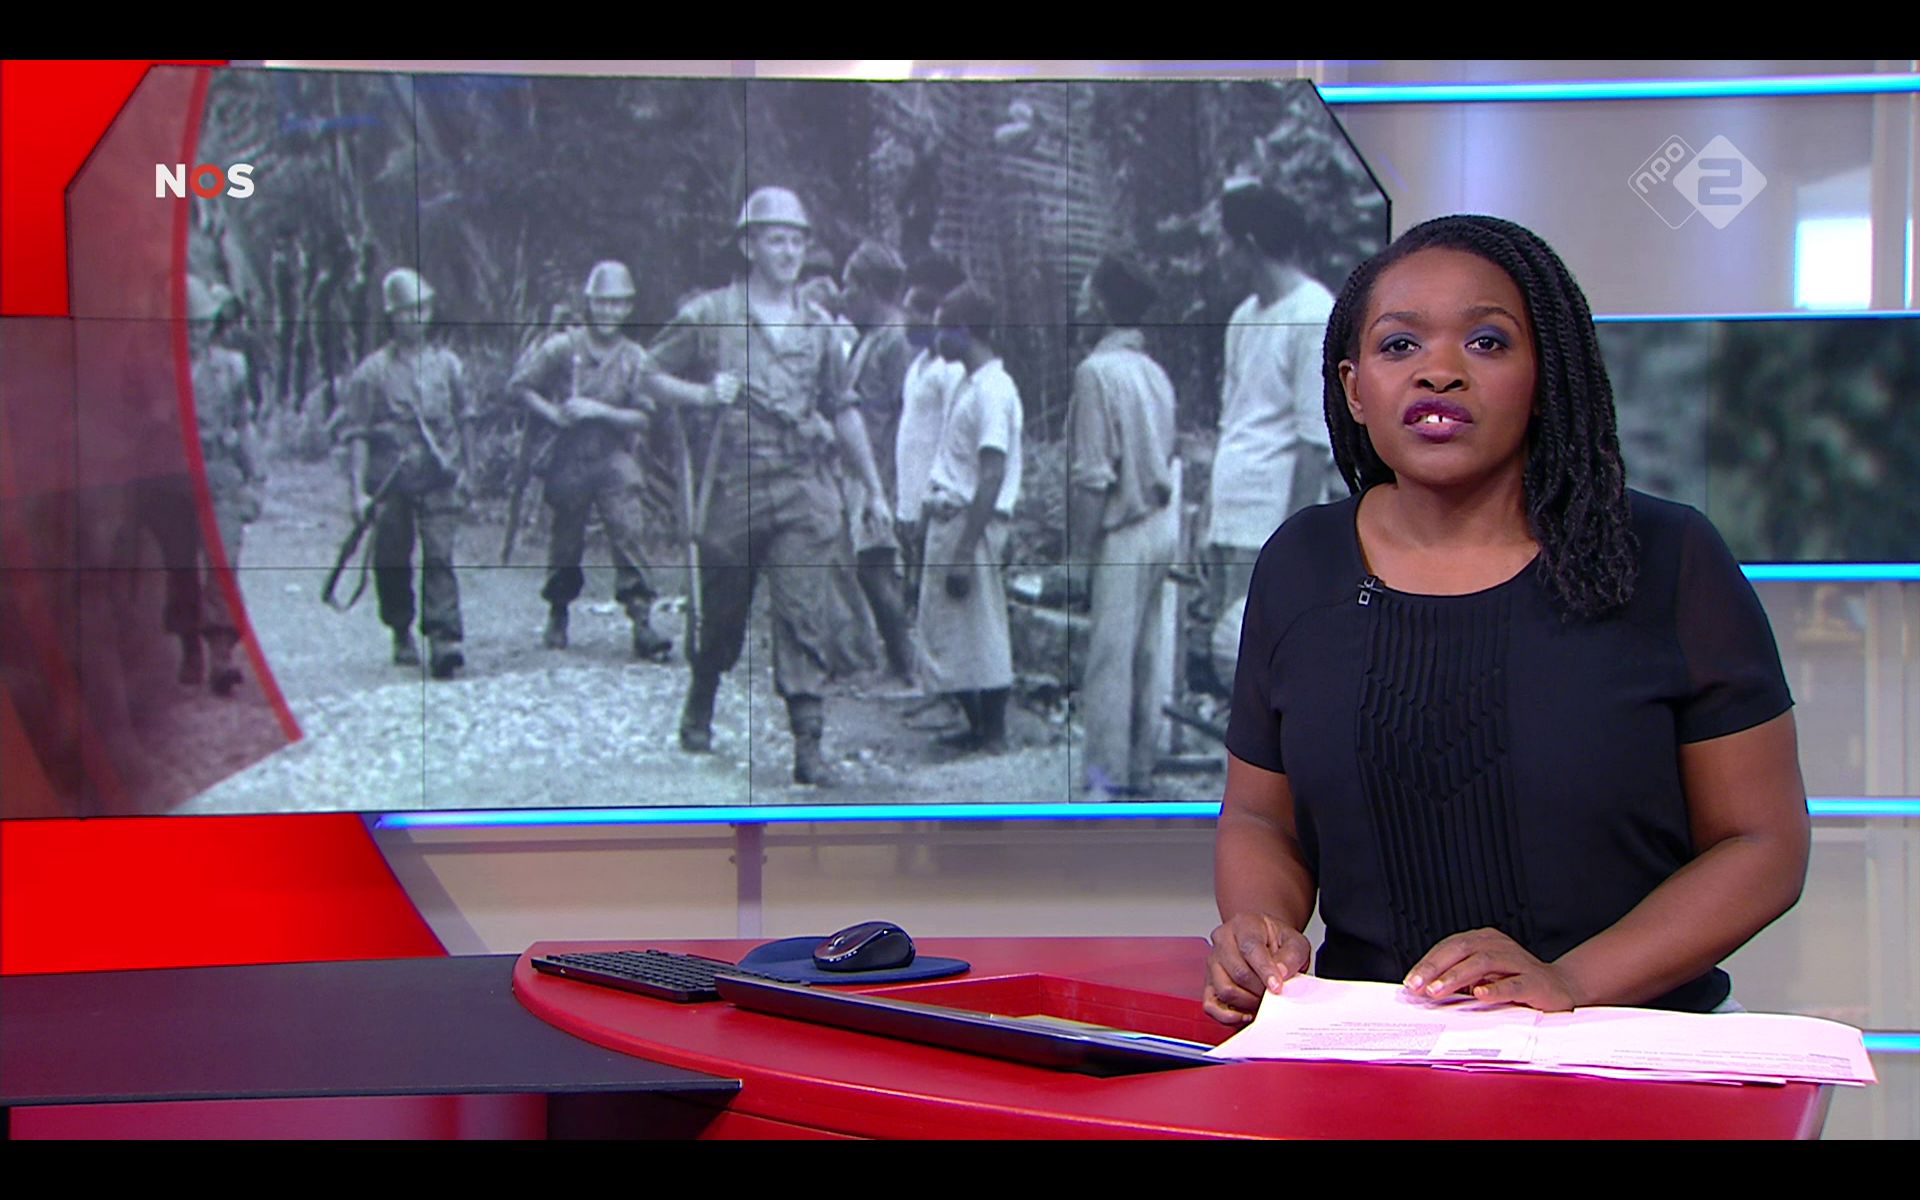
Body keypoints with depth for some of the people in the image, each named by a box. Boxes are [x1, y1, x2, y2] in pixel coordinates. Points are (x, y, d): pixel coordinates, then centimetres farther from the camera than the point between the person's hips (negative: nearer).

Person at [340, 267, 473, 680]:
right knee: (393, 563, 8)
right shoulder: (371, 371, -2)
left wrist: (466, 469, 18)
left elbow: (464, 420, 17)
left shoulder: (447, 363, 7)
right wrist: (359, 491, -9)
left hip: (440, 479, 1)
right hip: (390, 481, -1)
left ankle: (444, 641, -19)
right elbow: (358, 434, -4)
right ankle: (402, 635, 28)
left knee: (439, 557, -12)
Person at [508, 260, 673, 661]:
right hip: (569, 458, 0)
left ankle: (642, 623, -13)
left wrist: (599, 411, -14)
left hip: (615, 461, 0)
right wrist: (553, 413, -10)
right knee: (565, 542, 10)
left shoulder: (635, 358, 1)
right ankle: (557, 617, 29)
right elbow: (519, 386, 4)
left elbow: (643, 418, -1)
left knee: (628, 535, -13)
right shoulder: (563, 347, -2)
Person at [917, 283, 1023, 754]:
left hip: (973, 524, -10)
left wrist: (964, 551, -24)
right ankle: (977, 726, 25)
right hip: (948, 519, 10)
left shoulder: (993, 390, -16)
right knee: (944, 630, 15)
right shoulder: (970, 384, 14)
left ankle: (994, 739, 6)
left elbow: (992, 476, -22)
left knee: (981, 636, -2)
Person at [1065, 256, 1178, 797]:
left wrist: (1078, 554, -12)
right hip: (1164, 524, 8)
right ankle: (1142, 768, 20)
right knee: (1148, 651, 12)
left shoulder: (1097, 370, -15)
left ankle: (1107, 776, 4)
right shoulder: (1153, 371, 7)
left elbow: (1092, 474, -17)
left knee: (1109, 657, -1)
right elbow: (1166, 454, 11)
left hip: (1124, 532, -7)